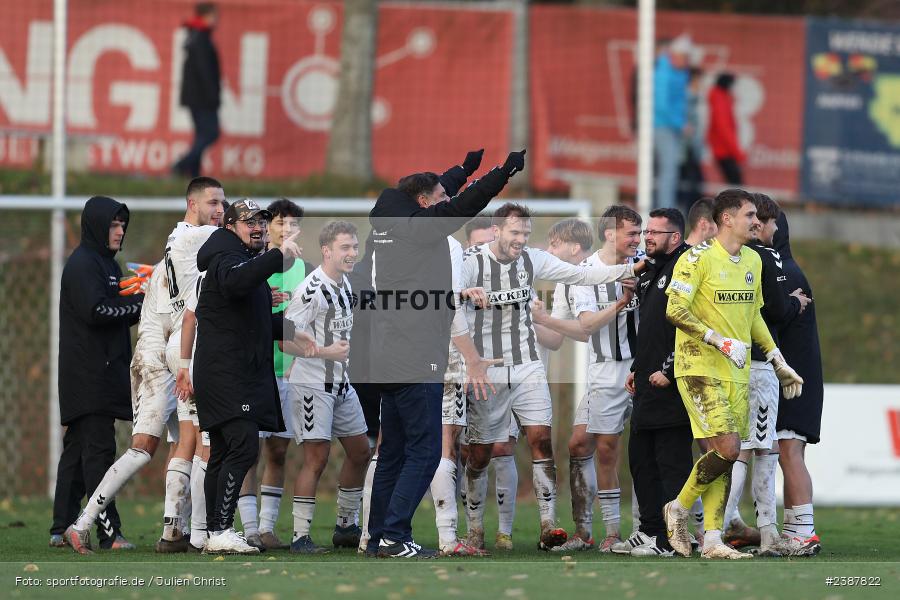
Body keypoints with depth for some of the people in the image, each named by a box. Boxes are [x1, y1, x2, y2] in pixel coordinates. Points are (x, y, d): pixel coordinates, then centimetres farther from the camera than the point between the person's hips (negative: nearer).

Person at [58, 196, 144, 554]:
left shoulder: (106, 264, 21)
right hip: (89, 373, -10)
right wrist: (140, 303, -14)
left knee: (78, 448, 9)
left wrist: (143, 304, 2)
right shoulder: (82, 264, -10)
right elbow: (95, 311, -20)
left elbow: (117, 315, 19)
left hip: (103, 372, 10)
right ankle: (108, 531, -13)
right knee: (99, 448, -11)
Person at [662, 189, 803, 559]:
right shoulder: (698, 258, -11)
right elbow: (676, 311, -17)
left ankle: (712, 540, 6)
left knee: (725, 453, 4)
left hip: (736, 373, 7)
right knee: (727, 449, -17)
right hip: (699, 369, -7)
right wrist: (722, 342, -22)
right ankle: (679, 508, 4)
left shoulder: (753, 261, 14)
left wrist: (779, 363, 21)